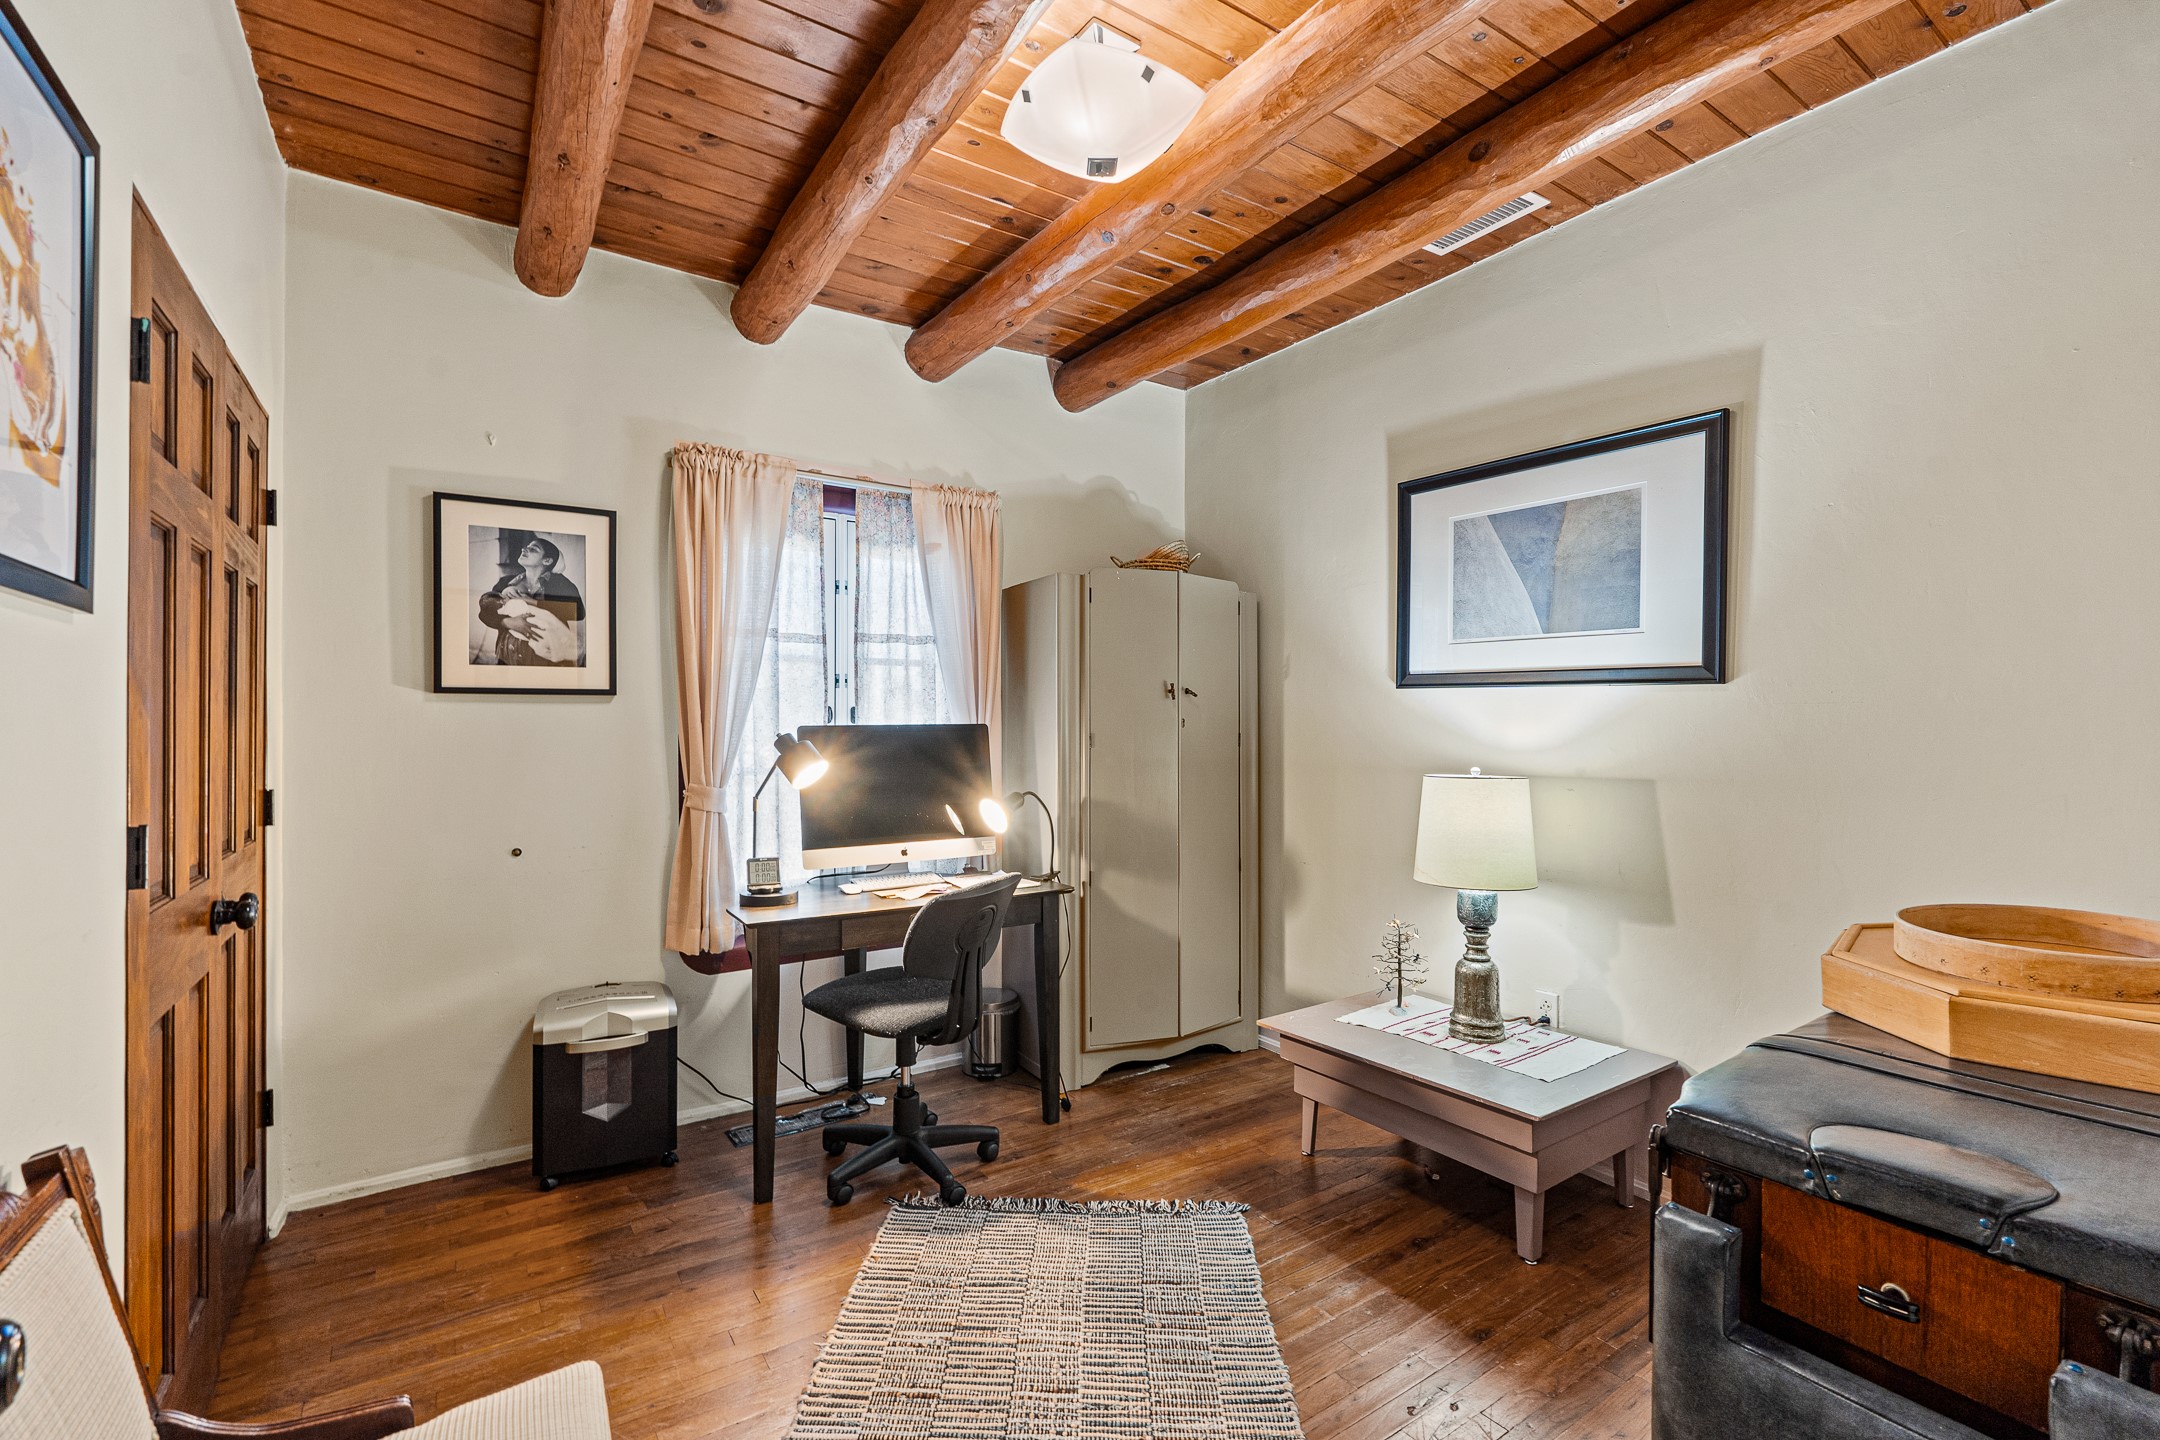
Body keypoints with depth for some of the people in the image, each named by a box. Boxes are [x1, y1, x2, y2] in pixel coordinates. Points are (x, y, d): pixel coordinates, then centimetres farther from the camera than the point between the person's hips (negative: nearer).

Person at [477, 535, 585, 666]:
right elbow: (485, 608, -1)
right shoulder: (507, 581, 7)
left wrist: (527, 601, -14)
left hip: (540, 658, -3)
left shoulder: (559, 584, -5)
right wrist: (509, 622, -19)